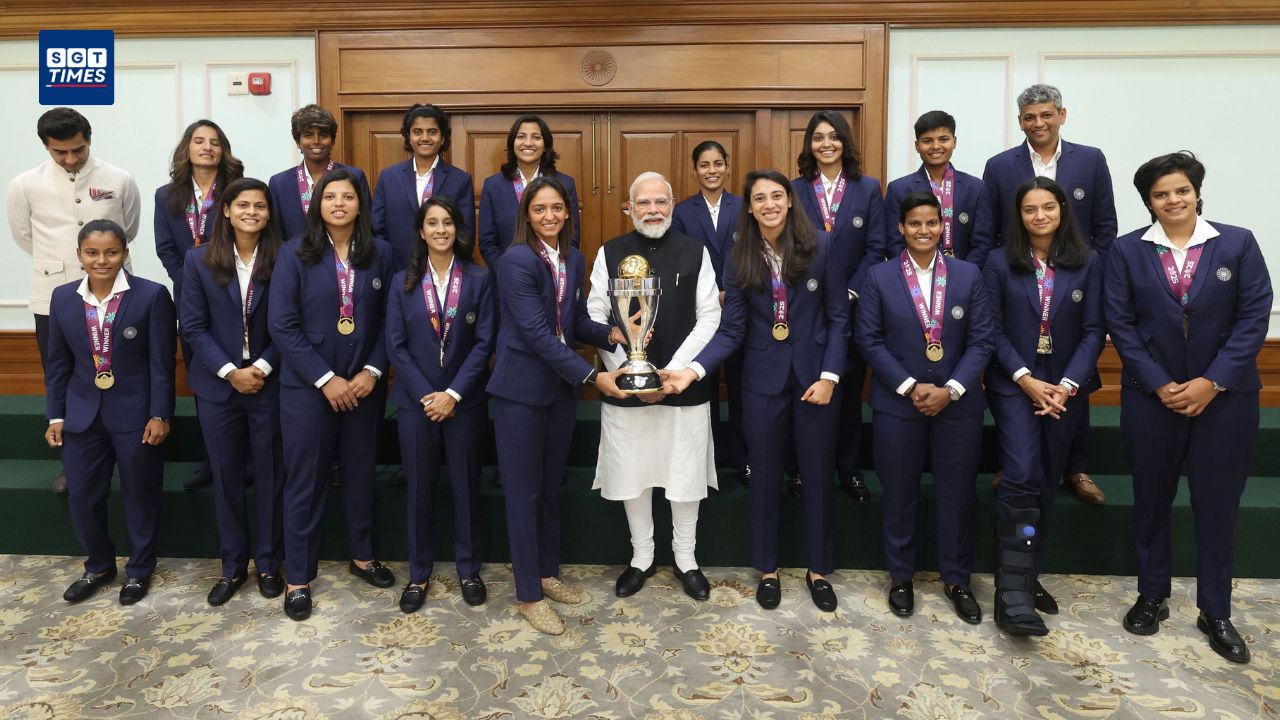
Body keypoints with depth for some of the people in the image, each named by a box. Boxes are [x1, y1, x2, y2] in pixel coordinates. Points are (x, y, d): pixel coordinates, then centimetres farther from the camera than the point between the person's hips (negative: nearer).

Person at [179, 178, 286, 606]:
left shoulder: (282, 261, -4)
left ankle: (268, 563, 23)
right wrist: (230, 372, -12)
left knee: (270, 475, 7)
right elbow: (193, 327, -2)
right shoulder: (199, 261, 0)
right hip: (218, 385, 1)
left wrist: (263, 367, -14)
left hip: (269, 385, -1)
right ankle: (232, 566, 25)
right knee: (226, 477, 10)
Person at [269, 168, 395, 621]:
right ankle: (298, 577, 19)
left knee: (360, 472, 14)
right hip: (308, 387, -2)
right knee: (305, 480, 6)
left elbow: (388, 321, 2)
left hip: (363, 385, 2)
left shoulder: (379, 254, 1)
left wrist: (372, 371, -10)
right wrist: (326, 379, -15)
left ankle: (362, 556, 33)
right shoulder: (294, 254, -5)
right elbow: (283, 326, -9)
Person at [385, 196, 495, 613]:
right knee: (419, 488, 8)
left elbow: (484, 343, -5)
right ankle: (418, 574, 21)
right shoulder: (403, 282, 4)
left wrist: (454, 394, -12)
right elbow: (396, 346, -1)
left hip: (464, 401, -1)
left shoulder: (479, 279, 1)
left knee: (466, 485, 8)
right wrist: (426, 395, -11)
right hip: (416, 400, 1)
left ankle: (469, 570, 23)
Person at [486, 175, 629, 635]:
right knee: (524, 493, 3)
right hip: (521, 389, -7)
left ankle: (548, 574, 33)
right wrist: (592, 376, -26)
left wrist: (612, 334, -11)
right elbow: (537, 333, -22)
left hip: (561, 387, 7)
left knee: (551, 487, 17)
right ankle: (529, 595, 16)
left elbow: (576, 322, 9)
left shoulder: (573, 259, 6)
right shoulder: (516, 261, -16)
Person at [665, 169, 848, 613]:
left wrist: (829, 376, -11)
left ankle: (819, 569, 28)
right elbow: (731, 330, -5)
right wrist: (694, 370, -19)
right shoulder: (739, 259, -3)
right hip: (764, 379, 1)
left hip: (815, 375, -1)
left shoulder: (821, 248, -6)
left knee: (818, 474, 10)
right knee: (765, 475, 11)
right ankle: (767, 569, 29)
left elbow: (838, 317, -3)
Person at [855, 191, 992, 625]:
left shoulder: (968, 275, 3)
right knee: (900, 493, 8)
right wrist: (910, 387, -13)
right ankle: (900, 577, 25)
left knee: (957, 493, 8)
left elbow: (981, 340, -1)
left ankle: (957, 579, 26)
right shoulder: (879, 277, -1)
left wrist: (951, 389, -13)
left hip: (958, 404, 1)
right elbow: (869, 341, -5)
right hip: (897, 403, -1)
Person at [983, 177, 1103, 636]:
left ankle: (1027, 577, 23)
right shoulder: (999, 262, -1)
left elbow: (1093, 331, 0)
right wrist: (1026, 380, -14)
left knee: (1046, 483, 9)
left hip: (1065, 387, 3)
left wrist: (1067, 385, -12)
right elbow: (993, 330, -4)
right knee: (1021, 478, -15)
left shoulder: (1087, 263, 3)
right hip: (1014, 385, -3)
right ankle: (1013, 591, -13)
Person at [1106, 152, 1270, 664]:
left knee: (1217, 504, 5)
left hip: (1224, 397, 0)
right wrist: (1161, 384, -12)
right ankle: (1152, 596, 26)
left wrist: (1212, 381, -14)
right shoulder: (1126, 251, 1)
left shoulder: (1238, 244, 1)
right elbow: (1120, 324, -4)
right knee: (1151, 500, 10)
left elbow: (1254, 317, -4)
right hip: (1150, 396, 0)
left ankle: (1215, 611, 20)